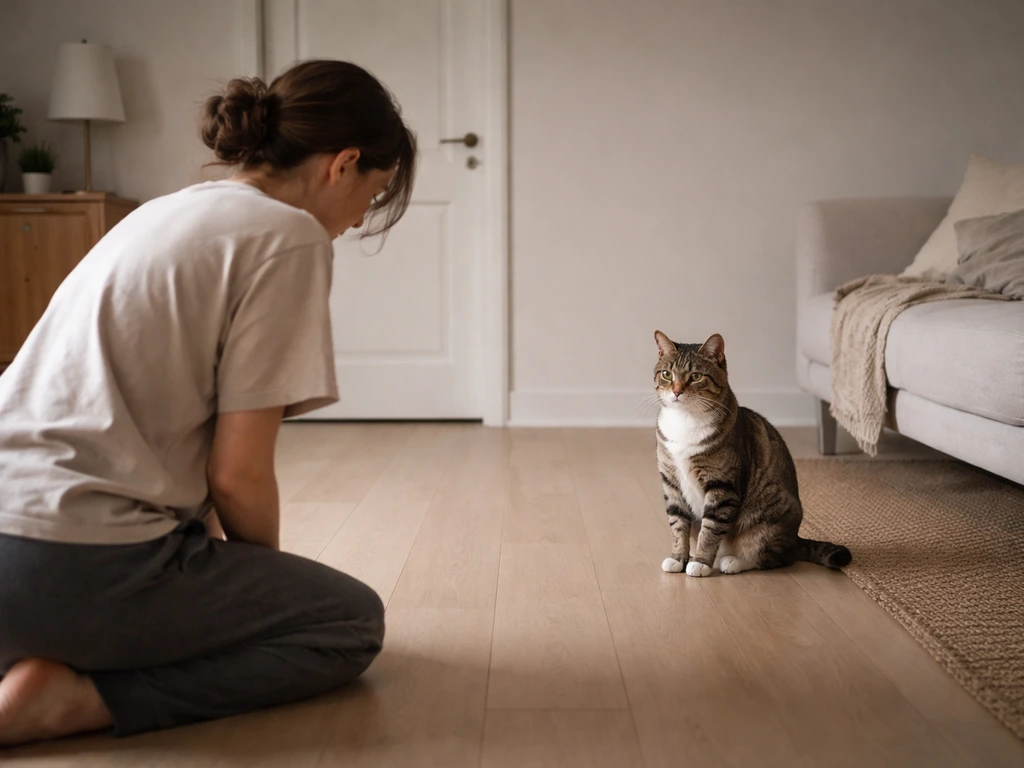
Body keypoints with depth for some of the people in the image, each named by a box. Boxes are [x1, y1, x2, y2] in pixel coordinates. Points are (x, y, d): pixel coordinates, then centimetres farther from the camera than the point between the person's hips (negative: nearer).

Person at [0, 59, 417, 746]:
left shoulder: (174, 209, 18)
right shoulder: (289, 236, -9)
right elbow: (237, 475, -11)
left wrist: (237, 564, 24)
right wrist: (267, 571, 10)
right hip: (77, 568, -9)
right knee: (353, 621, 7)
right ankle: (72, 697, -7)